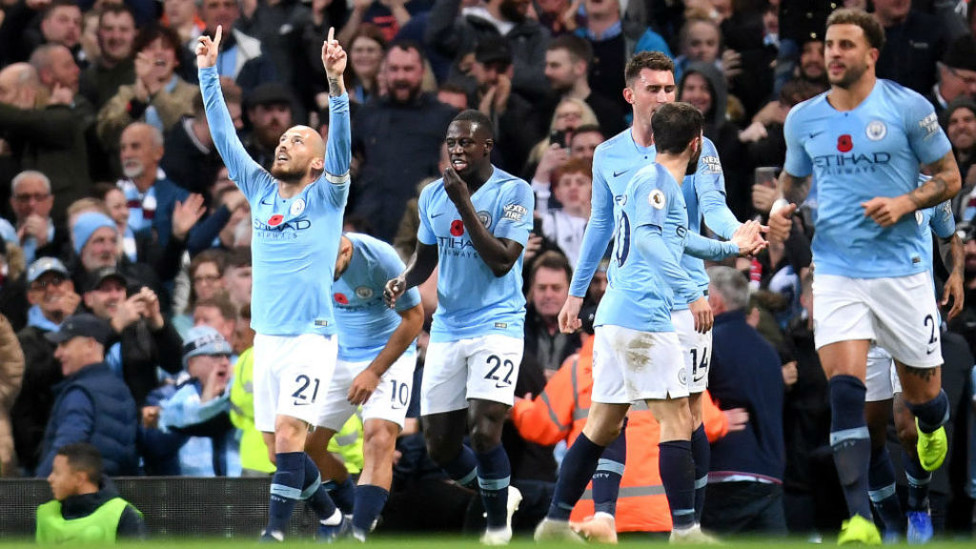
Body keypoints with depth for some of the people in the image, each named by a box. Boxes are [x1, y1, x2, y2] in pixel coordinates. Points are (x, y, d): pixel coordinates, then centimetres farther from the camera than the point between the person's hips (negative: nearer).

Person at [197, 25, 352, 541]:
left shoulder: (326, 197, -2)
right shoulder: (260, 191, 10)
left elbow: (341, 142, -17)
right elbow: (224, 136, 8)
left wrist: (335, 82, -30)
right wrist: (209, 73, 0)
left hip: (310, 338, -6)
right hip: (266, 338, 6)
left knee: (288, 432, -18)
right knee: (278, 442, 8)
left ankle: (275, 532, -19)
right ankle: (330, 517, 25)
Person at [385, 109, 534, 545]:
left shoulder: (513, 192, -10)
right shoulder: (433, 195, 7)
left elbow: (501, 261, -19)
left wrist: (464, 205, -22)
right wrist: (405, 280, -1)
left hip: (496, 324, -6)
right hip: (447, 329, 6)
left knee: (484, 431, -19)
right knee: (440, 444, 4)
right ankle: (499, 496, 31)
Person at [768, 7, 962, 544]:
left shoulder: (908, 107, -6)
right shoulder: (803, 118, 5)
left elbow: (949, 177, 1)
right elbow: (792, 179, 21)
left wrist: (906, 203, -17)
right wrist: (781, 208, -1)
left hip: (902, 271, -1)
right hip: (836, 272, 1)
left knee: (921, 392, 11)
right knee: (844, 389, -16)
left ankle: (931, 428, 51)